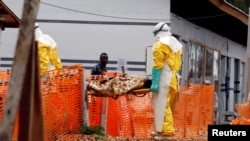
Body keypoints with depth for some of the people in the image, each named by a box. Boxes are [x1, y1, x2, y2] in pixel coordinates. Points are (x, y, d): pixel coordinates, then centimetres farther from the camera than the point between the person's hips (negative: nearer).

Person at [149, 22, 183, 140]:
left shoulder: (160, 44, -9)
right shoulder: (176, 44, 17)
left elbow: (157, 65, -16)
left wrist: (154, 83, -17)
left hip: (164, 80, -9)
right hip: (174, 79, 9)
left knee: (162, 106, -7)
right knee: (167, 107, 13)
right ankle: (160, 130, 20)